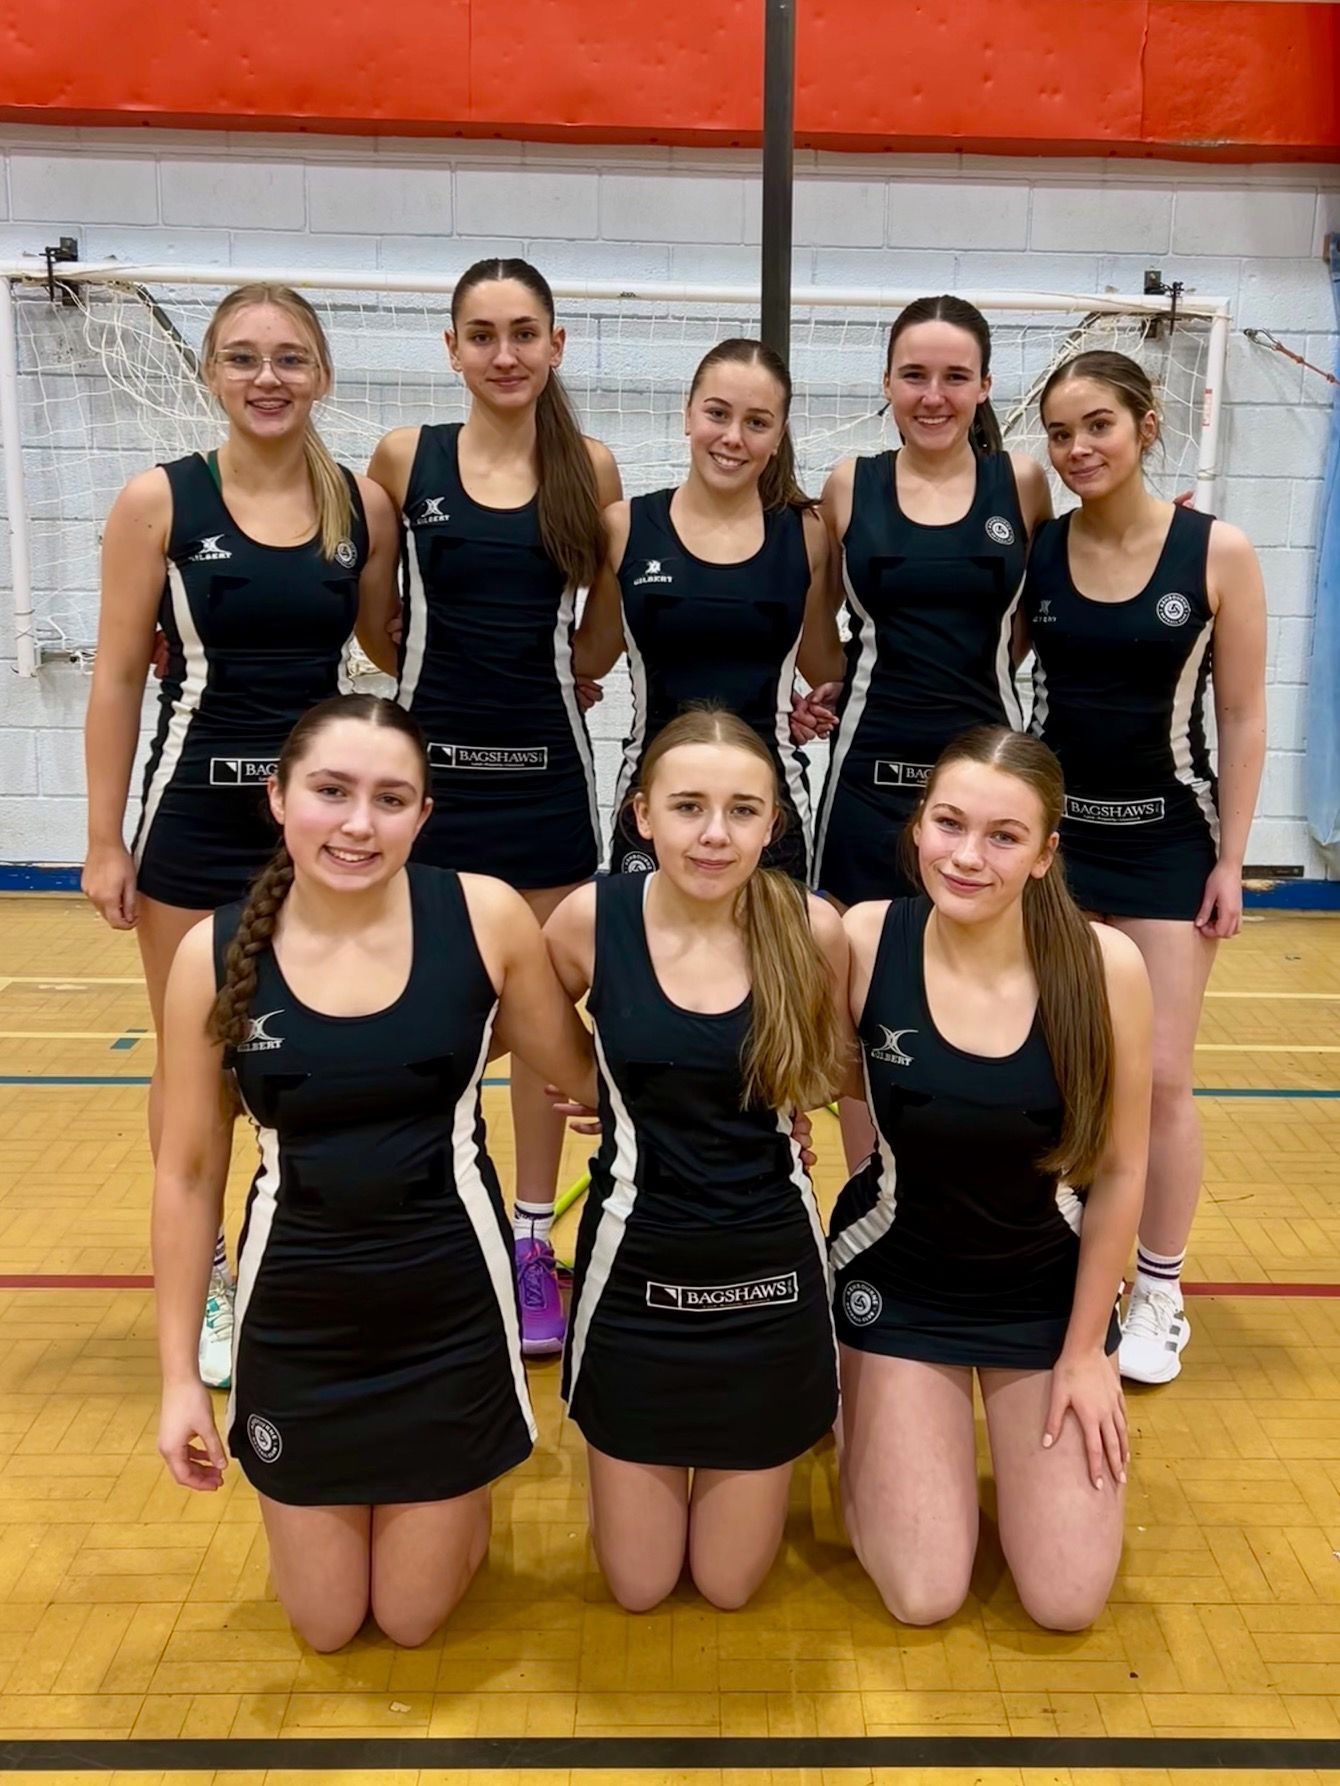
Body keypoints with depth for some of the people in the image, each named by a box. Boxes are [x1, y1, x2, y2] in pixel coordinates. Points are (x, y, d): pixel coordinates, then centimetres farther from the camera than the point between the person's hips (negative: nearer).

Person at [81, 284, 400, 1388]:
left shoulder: (366, 505, 1)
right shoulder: (160, 501, -6)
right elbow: (119, 677, -4)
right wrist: (105, 841, -6)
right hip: (197, 814, -2)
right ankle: (204, 1281, 29)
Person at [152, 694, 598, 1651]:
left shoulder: (483, 915, -15)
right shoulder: (215, 952, -11)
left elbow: (584, 1072, -1)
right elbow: (189, 1174, -3)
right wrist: (180, 1374, 0)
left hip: (451, 1305, -1)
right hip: (296, 1317, 1)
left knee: (413, 1618, 16)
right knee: (324, 1625, 19)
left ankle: (458, 1504, 47)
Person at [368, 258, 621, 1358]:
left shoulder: (590, 468, 1)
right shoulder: (405, 458, 0)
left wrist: (556, 680, 1)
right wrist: (452, 674, 3)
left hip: (545, 763, 0)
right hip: (431, 754, 0)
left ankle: (532, 1241, 21)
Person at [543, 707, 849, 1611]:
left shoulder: (813, 928, -14)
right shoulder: (591, 918, -14)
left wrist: (761, 1122, -7)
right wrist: (629, 1097, -4)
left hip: (769, 1275, 0)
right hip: (635, 1272, 0)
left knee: (729, 1586, 15)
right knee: (637, 1587, 14)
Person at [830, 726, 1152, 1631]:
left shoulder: (1107, 965, -21)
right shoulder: (865, 942, -22)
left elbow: (1120, 1172, -9)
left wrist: (1086, 1351, -2)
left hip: (1049, 1287, 1)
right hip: (898, 1283, -1)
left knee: (1068, 1602, 1)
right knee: (923, 1598, -2)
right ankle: (862, 1410, 26)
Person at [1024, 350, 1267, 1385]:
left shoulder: (1218, 552, -7)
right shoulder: (1033, 552, -1)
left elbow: (1243, 717, -5)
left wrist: (1230, 861, -8)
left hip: (1167, 841, -2)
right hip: (1053, 829, 3)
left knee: (1159, 1078, 1)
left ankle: (1159, 1294, 19)